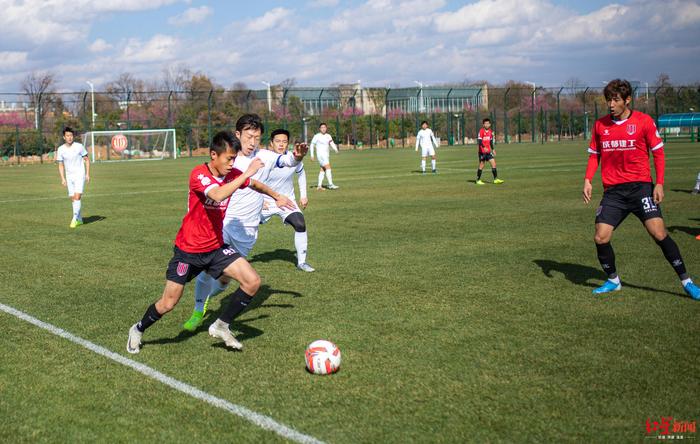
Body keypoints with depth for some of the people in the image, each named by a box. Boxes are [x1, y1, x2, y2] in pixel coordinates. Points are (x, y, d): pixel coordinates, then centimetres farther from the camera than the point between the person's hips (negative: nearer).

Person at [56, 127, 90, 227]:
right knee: (73, 198, 7)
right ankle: (79, 219, 20)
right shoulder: (60, 149, -1)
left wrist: (87, 174, -4)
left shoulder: (79, 146, -7)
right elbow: (61, 165, 7)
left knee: (77, 197, -16)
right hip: (69, 177, 4)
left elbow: (87, 159, 2)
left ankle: (75, 219, -10)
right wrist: (63, 179, -1)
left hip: (80, 175, -3)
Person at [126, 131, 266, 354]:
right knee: (168, 304, 2)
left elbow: (254, 183, 19)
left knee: (253, 281, -12)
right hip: (188, 249, -5)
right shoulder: (198, 174, -22)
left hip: (216, 247, 5)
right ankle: (138, 330, 32)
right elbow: (218, 195, -42)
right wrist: (247, 173, -37)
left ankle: (221, 326, 6)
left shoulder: (233, 175, -4)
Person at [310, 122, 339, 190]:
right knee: (328, 168, -18)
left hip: (327, 154, 7)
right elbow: (312, 145, 1)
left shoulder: (328, 136, 7)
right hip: (321, 154, -7)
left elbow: (332, 144, 2)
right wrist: (312, 155, -2)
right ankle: (330, 184, -21)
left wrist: (335, 149, -19)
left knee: (323, 170, 9)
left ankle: (319, 186, 15)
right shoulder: (317, 136, -6)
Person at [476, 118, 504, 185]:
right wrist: (484, 147, -34)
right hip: (482, 151, -6)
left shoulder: (490, 131, 10)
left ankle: (496, 179, 0)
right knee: (481, 166, 0)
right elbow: (479, 140, -20)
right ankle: (478, 180, 10)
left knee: (493, 163, -2)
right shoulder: (481, 131, -10)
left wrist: (493, 149, 17)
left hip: (488, 151, 6)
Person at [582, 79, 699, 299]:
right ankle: (613, 280, 19)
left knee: (658, 232, -15)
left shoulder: (644, 121, -3)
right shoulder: (600, 125, 7)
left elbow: (658, 153, 1)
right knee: (600, 238, -5)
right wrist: (588, 180, 2)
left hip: (640, 186, -3)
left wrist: (659, 183, -8)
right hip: (612, 190, 3)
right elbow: (594, 155, 17)